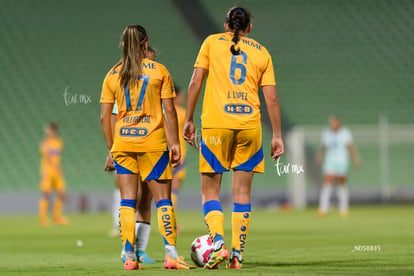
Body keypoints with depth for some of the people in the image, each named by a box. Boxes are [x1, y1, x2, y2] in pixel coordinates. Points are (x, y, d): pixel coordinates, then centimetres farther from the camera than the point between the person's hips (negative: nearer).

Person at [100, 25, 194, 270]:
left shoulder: (112, 75, 6)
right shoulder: (159, 71, 0)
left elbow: (105, 116, 5)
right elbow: (169, 110, -3)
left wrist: (111, 148, 13)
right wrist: (175, 143, 2)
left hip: (123, 142, 2)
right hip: (153, 141, -2)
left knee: (127, 201, 5)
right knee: (163, 199, 3)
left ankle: (130, 258, 1)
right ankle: (171, 255, -5)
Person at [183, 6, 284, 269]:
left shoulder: (212, 42, 9)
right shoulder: (262, 52, 12)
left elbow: (195, 83, 2)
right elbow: (272, 98, 7)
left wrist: (189, 120, 8)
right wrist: (277, 136, 11)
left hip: (215, 124, -2)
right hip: (249, 126, 2)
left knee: (210, 191, 5)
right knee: (242, 192, 8)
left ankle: (219, 244, -15)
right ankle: (237, 254, 4)